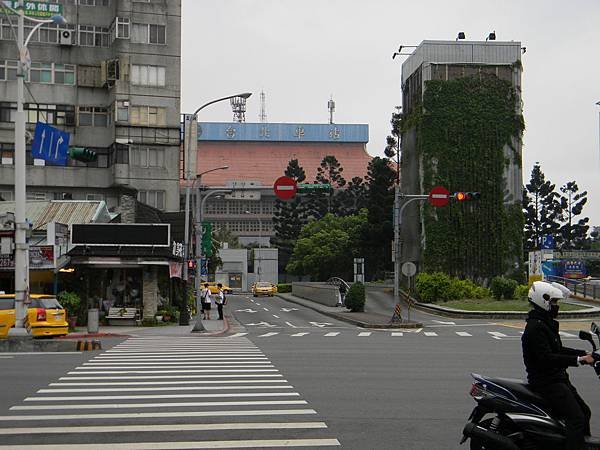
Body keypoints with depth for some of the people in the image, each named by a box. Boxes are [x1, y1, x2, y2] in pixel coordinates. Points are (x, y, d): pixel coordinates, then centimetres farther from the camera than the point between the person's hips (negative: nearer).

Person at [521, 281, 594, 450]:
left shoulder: (546, 324, 17)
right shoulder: (536, 327, -18)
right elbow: (546, 359, -27)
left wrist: (584, 354, 12)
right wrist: (578, 360, -28)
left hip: (557, 379, 11)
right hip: (546, 383, -11)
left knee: (584, 412, 17)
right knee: (577, 419, -18)